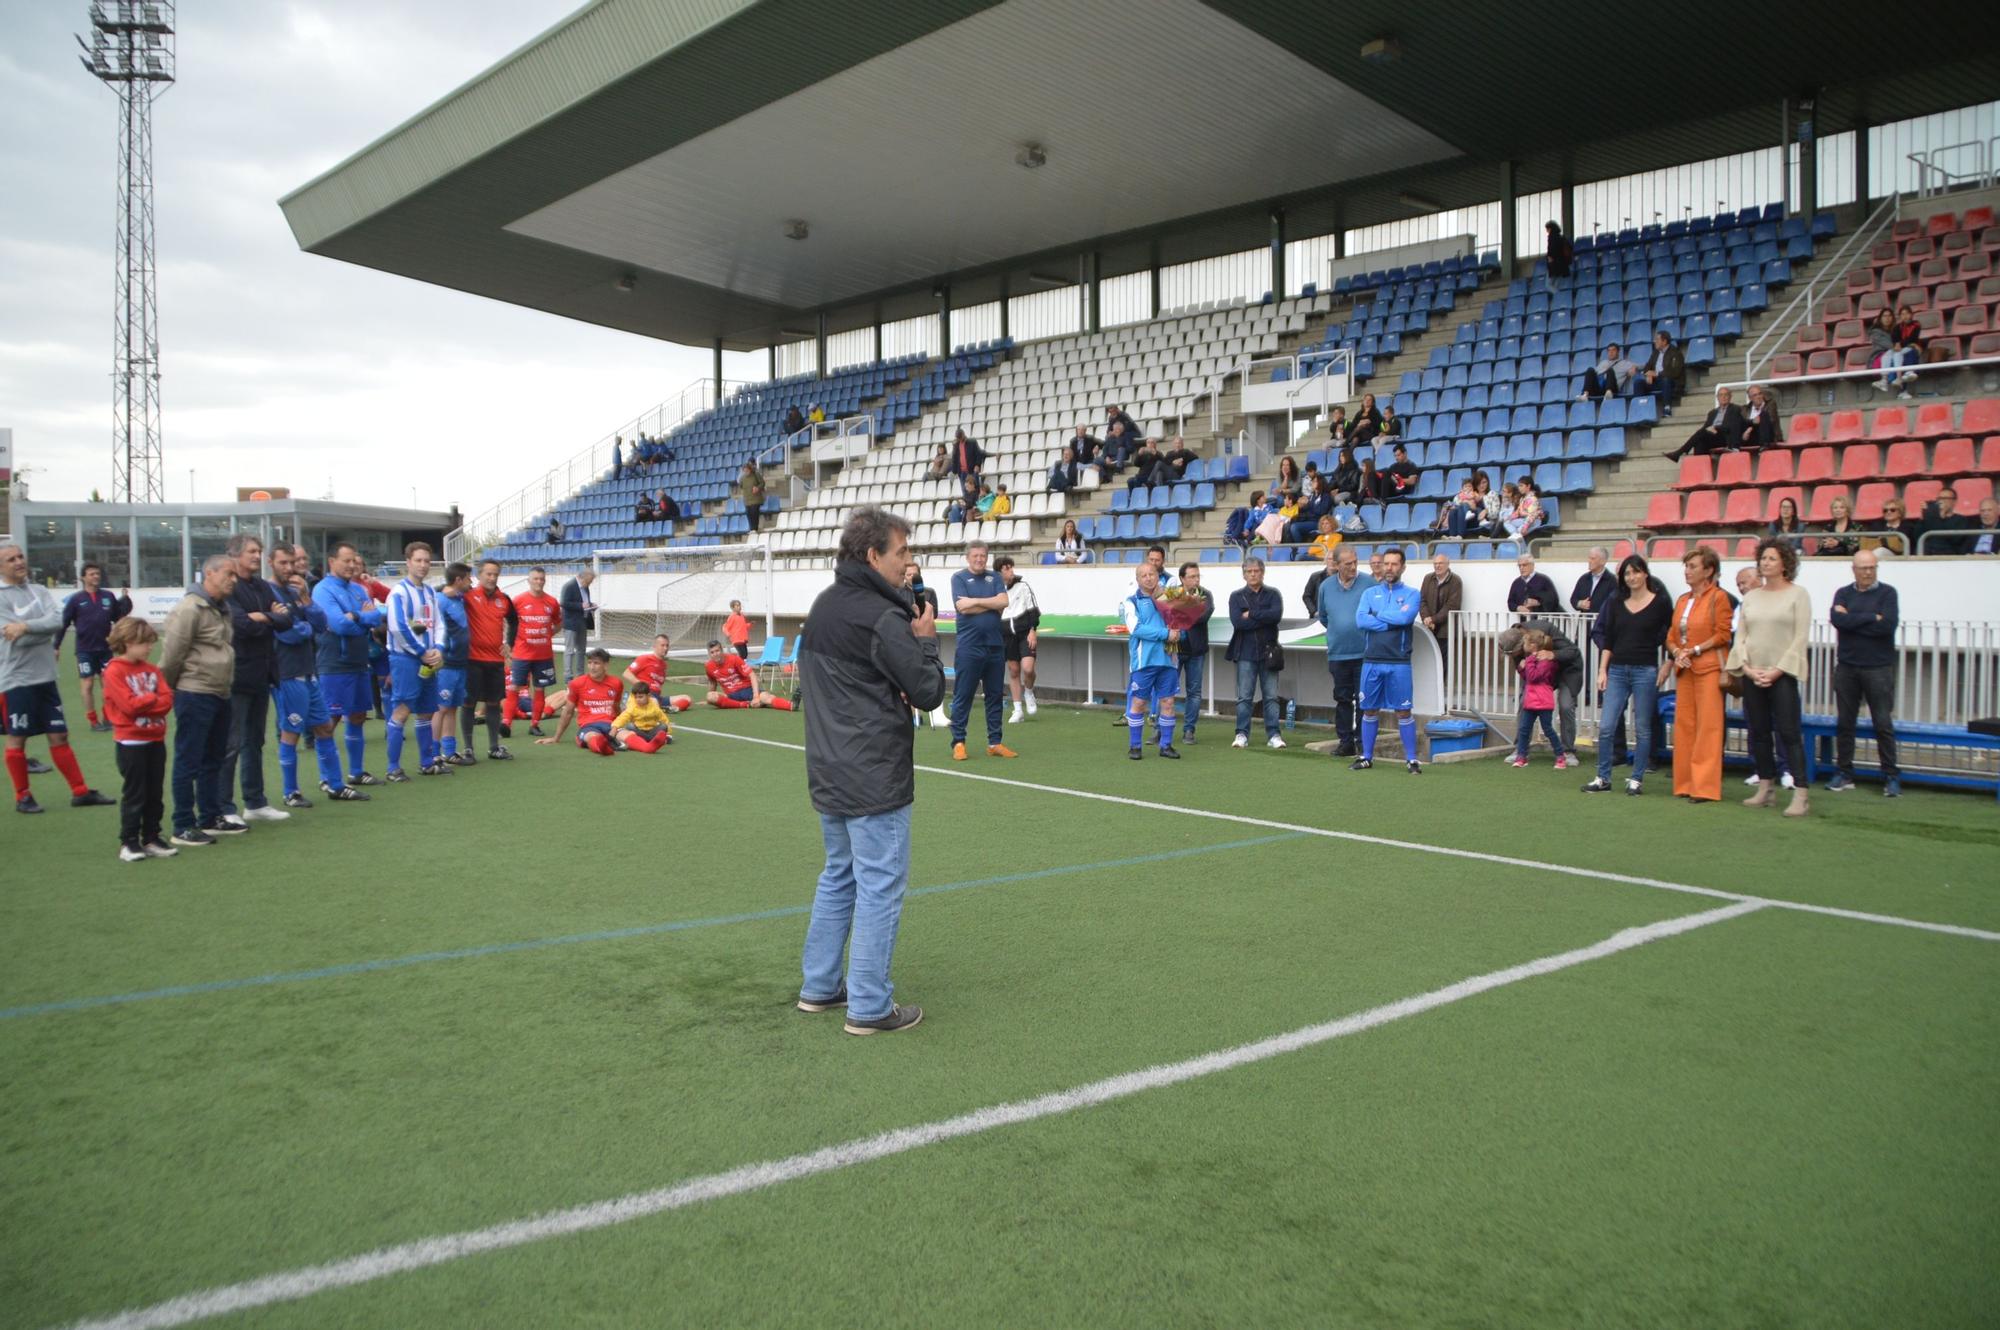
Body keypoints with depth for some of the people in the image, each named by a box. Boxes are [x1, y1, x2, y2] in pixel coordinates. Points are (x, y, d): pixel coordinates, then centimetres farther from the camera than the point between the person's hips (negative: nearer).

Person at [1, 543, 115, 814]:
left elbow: (58, 620, -9)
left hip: (45, 677, 6)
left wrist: (26, 627, -22)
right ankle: (22, 796, 17)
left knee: (59, 736, 9)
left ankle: (80, 792, 13)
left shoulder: (40, 591, 8)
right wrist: (45, 631, -10)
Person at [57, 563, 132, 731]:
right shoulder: (76, 599, -3)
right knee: (87, 684, 2)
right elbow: (63, 623, -1)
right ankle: (93, 720, 9)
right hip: (85, 650, -3)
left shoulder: (108, 596, 5)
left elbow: (119, 616, 8)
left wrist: (125, 599, -6)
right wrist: (56, 646, -2)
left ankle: (108, 718, 16)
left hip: (105, 648, 3)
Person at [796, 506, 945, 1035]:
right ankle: (870, 1007, 6)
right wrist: (925, 639, -1)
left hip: (829, 773, 9)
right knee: (879, 887, -1)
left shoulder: (822, 606, 9)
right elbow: (929, 692, -15)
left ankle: (820, 985, 27)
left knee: (839, 876, 20)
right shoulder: (881, 618, -19)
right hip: (875, 779, -9)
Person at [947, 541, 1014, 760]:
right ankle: (958, 742, 5)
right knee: (962, 696, -1)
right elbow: (963, 607, -12)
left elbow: (1003, 601, -4)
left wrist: (975, 601, -11)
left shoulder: (994, 577, 12)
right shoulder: (959, 578, 1)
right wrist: (993, 605, -4)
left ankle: (994, 743, 15)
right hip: (969, 647, -4)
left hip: (995, 645, 4)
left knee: (995, 695, 8)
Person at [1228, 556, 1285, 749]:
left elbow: (1277, 614, -12)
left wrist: (1251, 614, -11)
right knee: (1244, 697, 1)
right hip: (1245, 653, 0)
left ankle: (1273, 735, 7)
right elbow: (1237, 622, -10)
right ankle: (1242, 734, 7)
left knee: (1271, 696, 3)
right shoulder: (1236, 596, 7)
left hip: (1268, 651, 1)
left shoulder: (1272, 594, 8)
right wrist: (1264, 619, -10)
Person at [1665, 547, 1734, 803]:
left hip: (1709, 667, -7)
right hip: (1684, 669, 7)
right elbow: (1671, 635, 16)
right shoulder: (1682, 600, 15)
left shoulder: (1718, 597, -4)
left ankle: (1705, 787, -4)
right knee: (1683, 725, 6)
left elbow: (1723, 634, -9)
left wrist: (1694, 651, -12)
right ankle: (1685, 784, 12)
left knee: (1708, 726, -6)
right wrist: (1676, 652, -3)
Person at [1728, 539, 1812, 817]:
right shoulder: (1751, 597, 12)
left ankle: (1801, 794, -7)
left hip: (1782, 674, -5)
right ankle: (1766, 789, 17)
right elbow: (1740, 636, 9)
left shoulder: (1797, 594, -1)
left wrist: (1777, 671, -13)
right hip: (1752, 675, 5)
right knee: (1758, 733, 8)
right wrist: (1747, 667, -5)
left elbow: (1800, 638, -7)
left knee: (1789, 733, -8)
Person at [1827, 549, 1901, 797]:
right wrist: (1872, 617, -13)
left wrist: (1852, 619, -10)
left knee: (1883, 724, -1)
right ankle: (1844, 774, 15)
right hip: (1846, 667, 3)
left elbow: (1888, 625, -16)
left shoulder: (1887, 592, -1)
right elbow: (1837, 619, -12)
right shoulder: (1843, 593, 8)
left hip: (1878, 668, -3)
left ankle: (1891, 777, 5)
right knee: (1844, 723, 7)